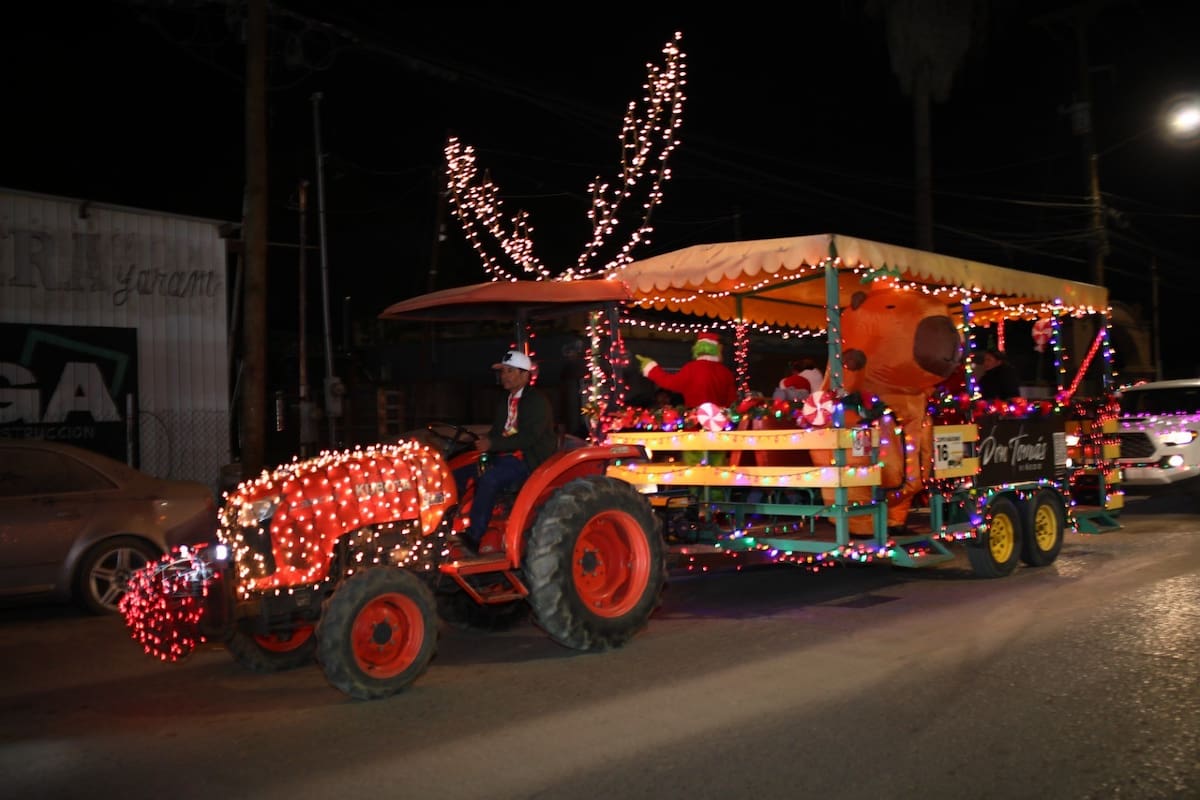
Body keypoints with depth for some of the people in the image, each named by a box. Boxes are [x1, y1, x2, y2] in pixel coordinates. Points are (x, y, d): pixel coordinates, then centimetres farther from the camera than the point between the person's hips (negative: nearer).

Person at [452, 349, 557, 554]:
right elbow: (496, 433, 21)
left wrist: (493, 444, -23)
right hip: (504, 459, 8)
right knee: (459, 474, -9)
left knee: (489, 478, -33)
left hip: (529, 460, -8)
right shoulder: (505, 404, 22)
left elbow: (529, 437, -18)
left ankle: (473, 538, -33)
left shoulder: (537, 401, -5)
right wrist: (485, 440, -3)